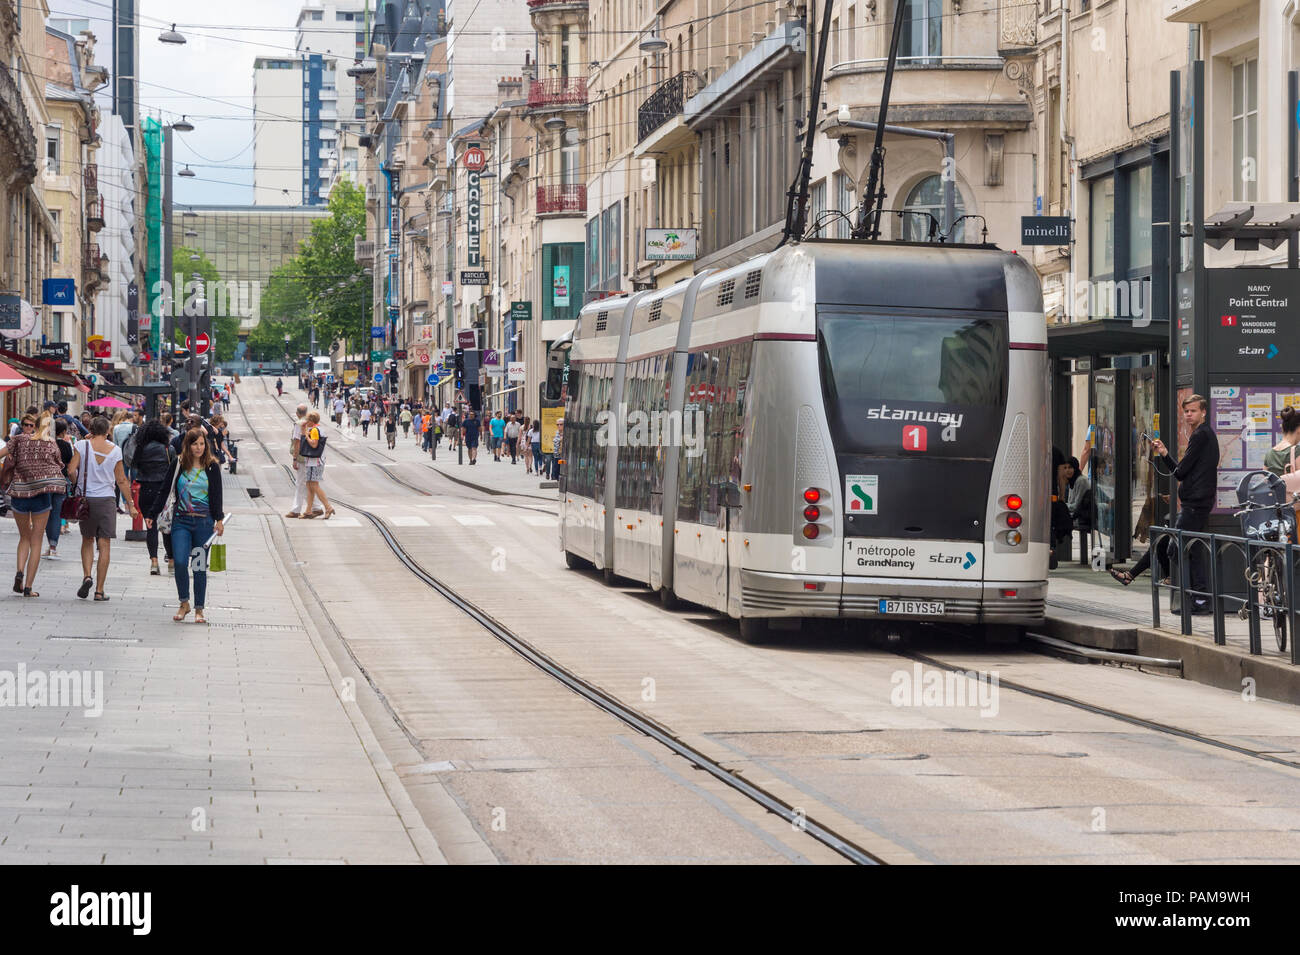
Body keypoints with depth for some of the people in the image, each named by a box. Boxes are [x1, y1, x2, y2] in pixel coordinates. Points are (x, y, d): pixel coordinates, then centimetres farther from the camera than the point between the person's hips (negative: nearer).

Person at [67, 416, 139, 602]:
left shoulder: (82, 445, -4)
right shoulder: (115, 450, -1)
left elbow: (72, 471, -8)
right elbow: (121, 480, 3)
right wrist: (130, 504, 12)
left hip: (85, 498, 0)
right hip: (106, 500, 0)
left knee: (87, 540, 17)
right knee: (104, 544, 3)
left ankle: (86, 576, -6)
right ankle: (99, 590, 1)